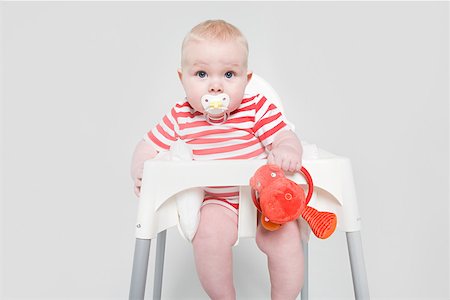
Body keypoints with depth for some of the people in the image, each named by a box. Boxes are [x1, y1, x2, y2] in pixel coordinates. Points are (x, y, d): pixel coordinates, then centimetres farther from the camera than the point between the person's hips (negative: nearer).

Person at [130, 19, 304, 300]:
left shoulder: (258, 109, -6)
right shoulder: (179, 119, -2)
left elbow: (287, 137, -10)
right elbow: (148, 147, 6)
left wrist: (287, 151, -33)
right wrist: (140, 171, -13)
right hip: (217, 201, 1)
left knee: (285, 235, -21)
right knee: (210, 233, -27)